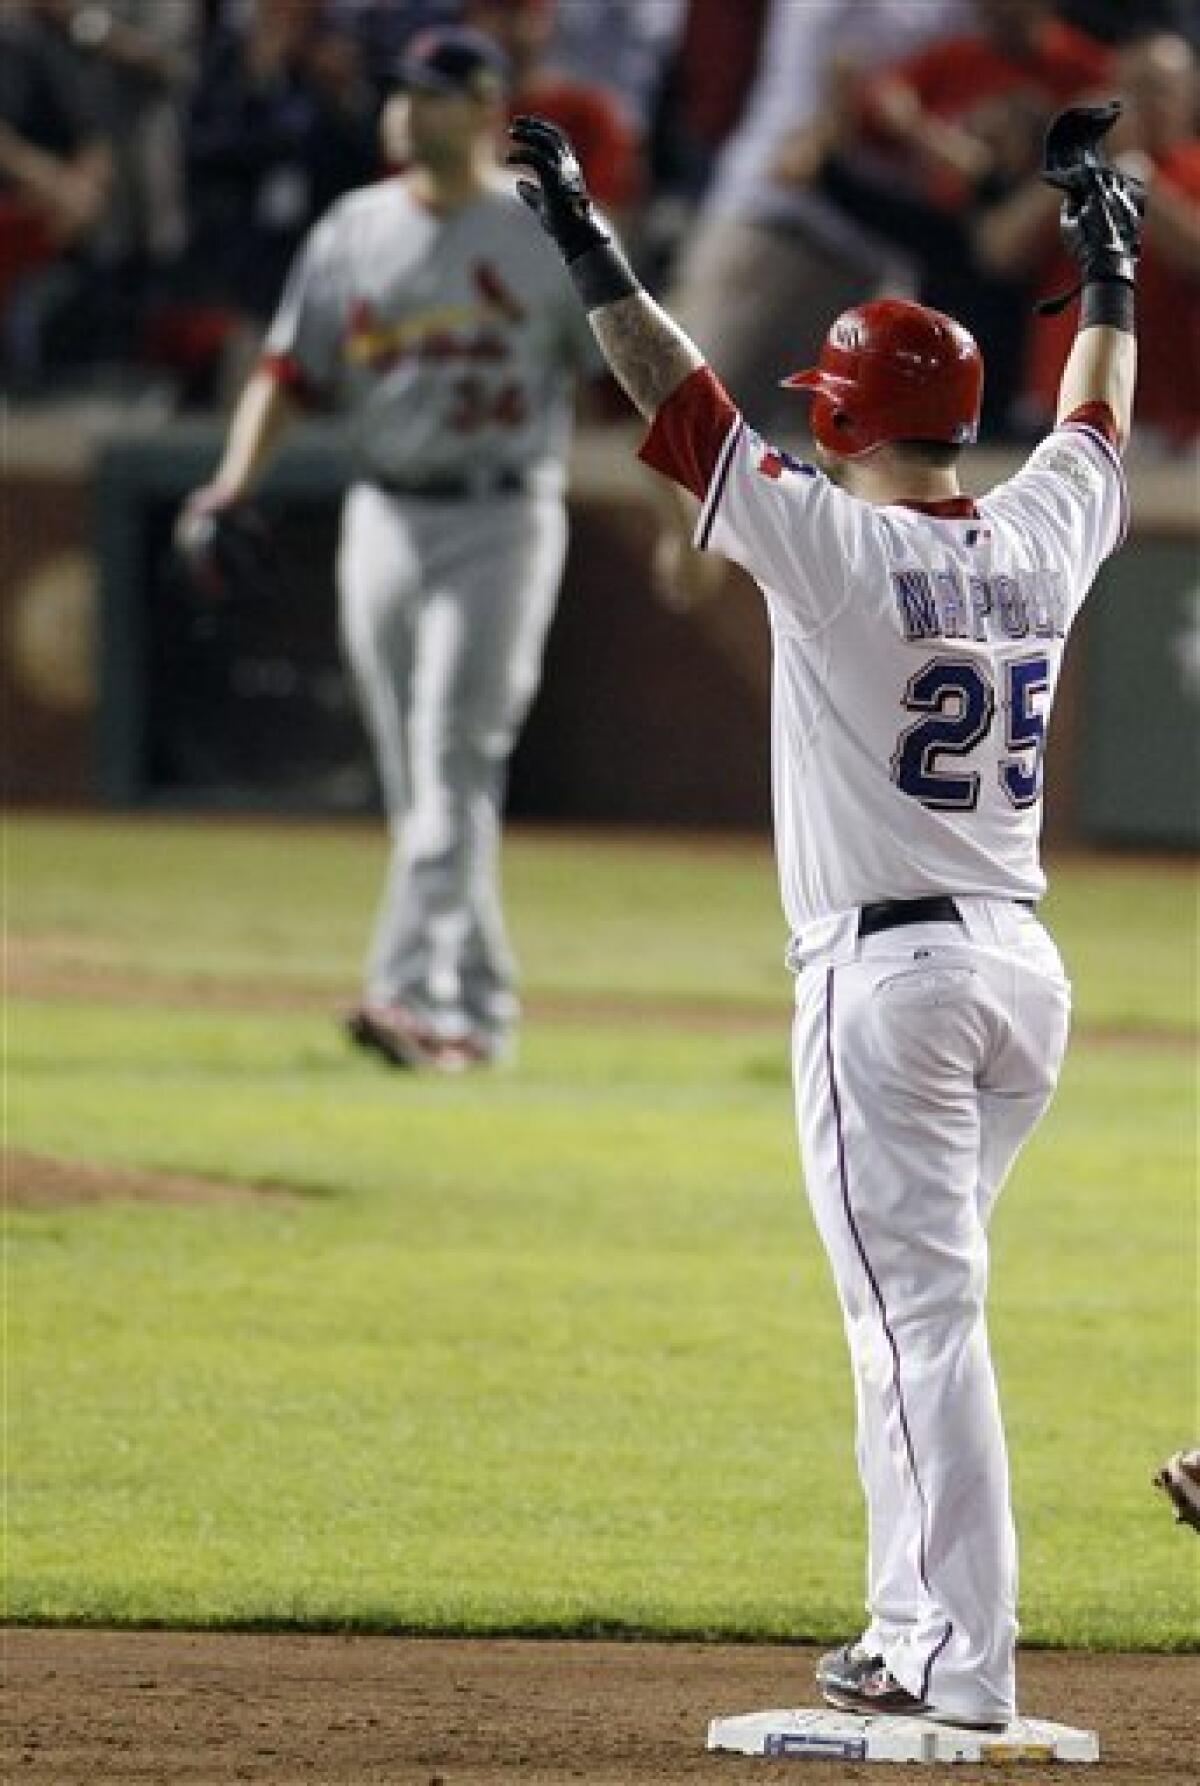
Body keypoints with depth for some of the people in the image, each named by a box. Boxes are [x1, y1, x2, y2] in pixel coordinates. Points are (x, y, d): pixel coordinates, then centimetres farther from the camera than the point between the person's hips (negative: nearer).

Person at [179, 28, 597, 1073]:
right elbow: (289, 370, 9)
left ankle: (416, 993, -24)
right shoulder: (353, 232, 10)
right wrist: (235, 481, -6)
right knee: (414, 783, 6)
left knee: (453, 758, -15)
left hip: (500, 520, -5)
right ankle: (479, 1007, 14)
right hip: (384, 513, 5)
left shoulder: (546, 235, -1)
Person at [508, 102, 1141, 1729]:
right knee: (915, 1303, 18)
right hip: (1024, 969, 7)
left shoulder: (835, 546, -11)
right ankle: (915, 1630, 19)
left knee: (921, 1313, -8)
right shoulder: (1042, 540, 6)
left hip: (885, 971, -7)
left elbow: (684, 408, -12)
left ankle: (966, 1659, -12)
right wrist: (1109, 264, 40)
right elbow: (1098, 425, 26)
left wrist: (585, 242, -7)